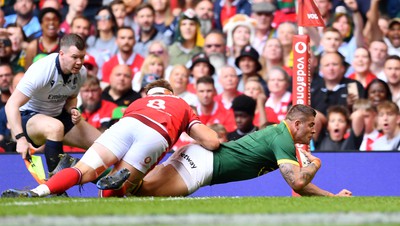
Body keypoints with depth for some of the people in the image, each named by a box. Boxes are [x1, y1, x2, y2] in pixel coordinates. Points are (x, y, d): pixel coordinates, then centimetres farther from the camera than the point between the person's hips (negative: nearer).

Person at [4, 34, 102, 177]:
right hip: (28, 117, -7)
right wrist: (20, 138, -39)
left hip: (58, 115, 7)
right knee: (55, 127, -41)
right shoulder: (41, 70, -29)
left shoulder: (80, 72, -8)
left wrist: (72, 110, -10)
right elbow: (12, 105, -30)